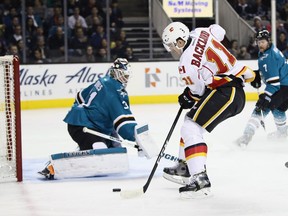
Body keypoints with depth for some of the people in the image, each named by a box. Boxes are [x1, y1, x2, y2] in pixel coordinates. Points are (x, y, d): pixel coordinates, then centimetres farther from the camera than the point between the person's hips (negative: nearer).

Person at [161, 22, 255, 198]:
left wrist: (187, 99, 12)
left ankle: (200, 180, -26)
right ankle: (186, 167, 32)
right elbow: (219, 31, 25)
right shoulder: (199, 33, 4)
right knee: (191, 122, 23)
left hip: (225, 93, -11)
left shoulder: (188, 65, -19)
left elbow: (198, 92, -11)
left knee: (190, 129, -16)